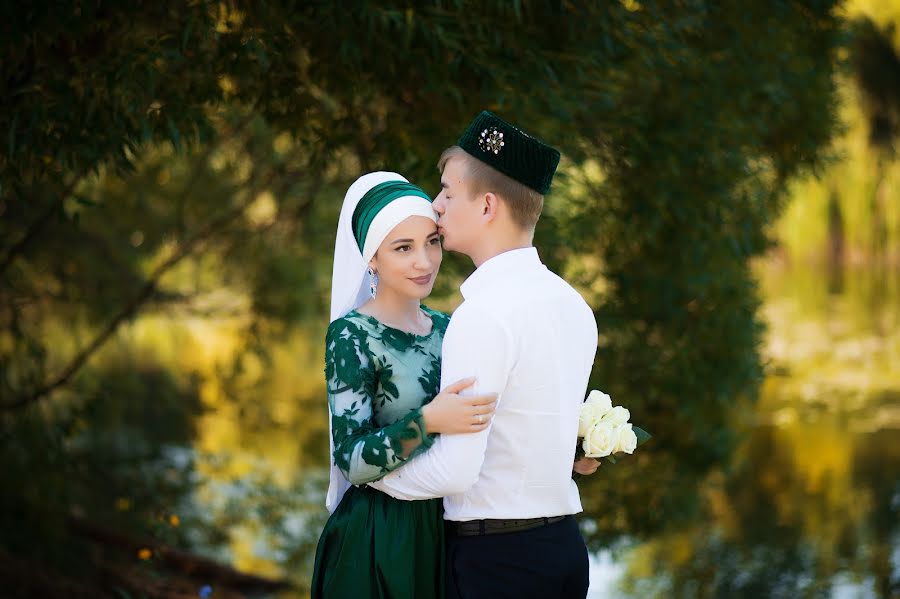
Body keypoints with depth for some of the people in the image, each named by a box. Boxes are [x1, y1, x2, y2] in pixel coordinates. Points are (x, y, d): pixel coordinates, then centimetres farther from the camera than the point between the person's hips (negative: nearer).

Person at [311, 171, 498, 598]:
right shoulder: (351, 335, -12)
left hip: (446, 535, 6)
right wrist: (428, 421, -33)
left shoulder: (445, 329, 6)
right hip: (379, 545, -6)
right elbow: (351, 460, -20)